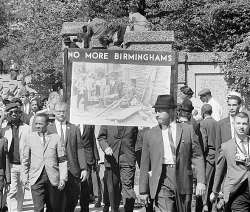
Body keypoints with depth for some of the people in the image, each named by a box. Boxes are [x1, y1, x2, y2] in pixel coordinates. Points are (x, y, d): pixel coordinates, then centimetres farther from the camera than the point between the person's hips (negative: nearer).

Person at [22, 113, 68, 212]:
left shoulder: (56, 138, 5)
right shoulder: (30, 138, 8)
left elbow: (62, 160, 4)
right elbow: (25, 159, 14)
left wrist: (63, 178, -3)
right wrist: (25, 177, 9)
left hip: (53, 178, 1)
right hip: (37, 178, 0)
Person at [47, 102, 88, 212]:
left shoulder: (74, 129, 11)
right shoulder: (48, 129, 6)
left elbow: (80, 149, 7)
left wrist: (84, 168, -1)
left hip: (72, 170, 1)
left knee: (73, 200, -1)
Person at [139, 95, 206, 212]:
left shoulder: (187, 130, 7)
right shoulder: (150, 134, 8)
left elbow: (197, 157, 5)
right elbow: (145, 164, 9)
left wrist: (201, 181, -5)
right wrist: (143, 190, 7)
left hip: (183, 180, 1)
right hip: (162, 181, -1)